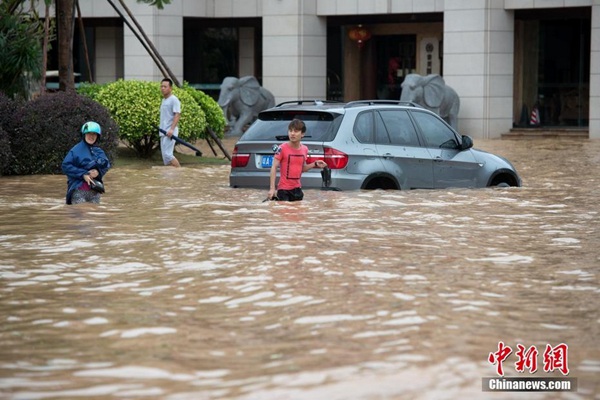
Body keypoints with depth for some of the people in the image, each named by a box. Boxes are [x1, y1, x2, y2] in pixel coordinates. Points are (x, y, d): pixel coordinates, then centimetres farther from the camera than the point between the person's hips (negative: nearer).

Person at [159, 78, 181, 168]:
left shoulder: (173, 99, -9)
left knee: (167, 154, -16)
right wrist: (161, 130, 19)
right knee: (165, 154, 5)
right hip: (163, 132, 9)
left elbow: (177, 114, -17)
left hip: (170, 132, -9)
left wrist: (172, 129, -26)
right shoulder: (163, 100, 19)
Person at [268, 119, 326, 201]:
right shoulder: (282, 148, -11)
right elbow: (274, 168, -10)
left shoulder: (305, 149, 5)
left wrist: (315, 164, 2)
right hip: (284, 189, -5)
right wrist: (272, 188, -15)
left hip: (297, 189, 5)